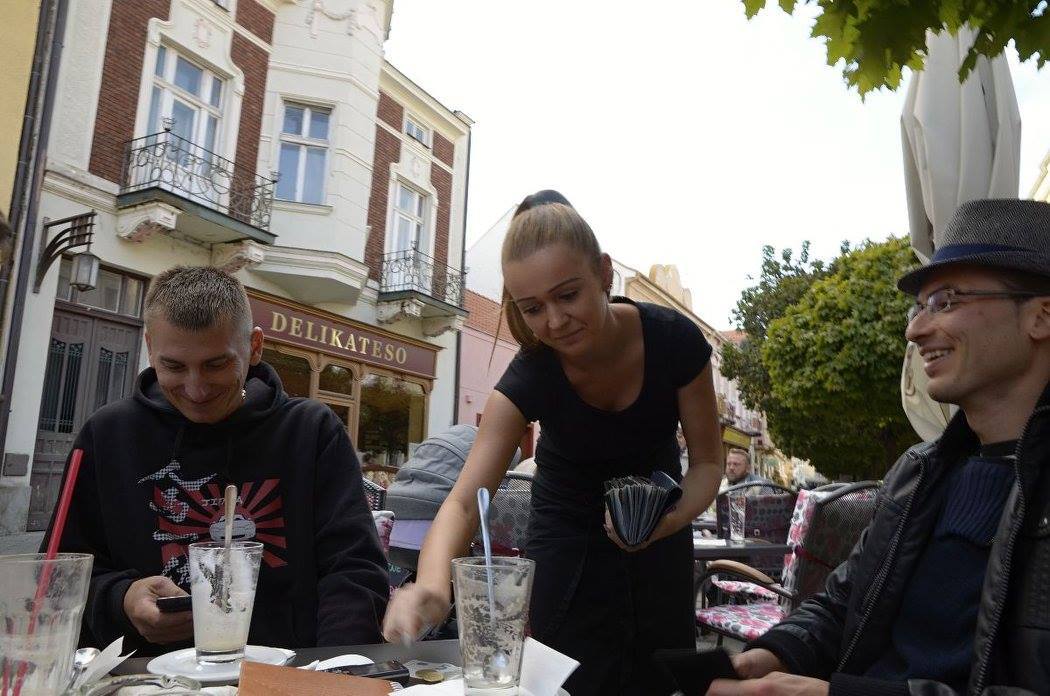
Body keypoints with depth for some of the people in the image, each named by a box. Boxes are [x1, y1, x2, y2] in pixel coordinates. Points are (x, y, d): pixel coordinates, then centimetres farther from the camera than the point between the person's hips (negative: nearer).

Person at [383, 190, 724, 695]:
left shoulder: (674, 341, -27)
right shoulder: (529, 376, -30)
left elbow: (707, 460, -14)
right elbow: (465, 500, -36)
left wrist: (673, 518, -34)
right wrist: (432, 582, -56)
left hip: (659, 535, 2)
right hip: (568, 536, -1)